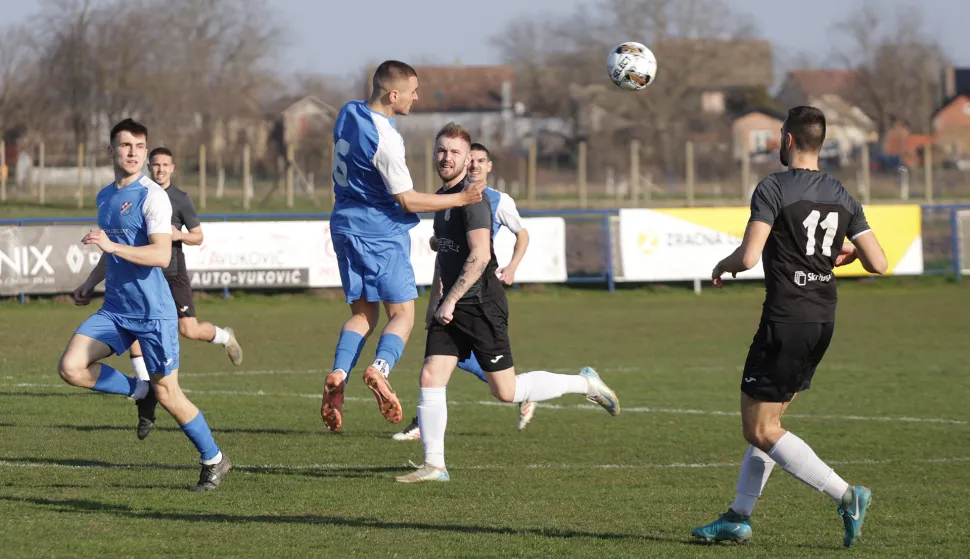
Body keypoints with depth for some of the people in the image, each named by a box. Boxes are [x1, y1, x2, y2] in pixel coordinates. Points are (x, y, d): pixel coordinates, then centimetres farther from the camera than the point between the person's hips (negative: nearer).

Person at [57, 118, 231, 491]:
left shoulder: (152, 196, -11)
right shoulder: (105, 197, 13)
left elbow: (161, 255, -23)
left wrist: (111, 245, -31)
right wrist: (90, 284, 15)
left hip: (153, 310, -7)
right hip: (114, 309, 7)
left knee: (166, 393, -1)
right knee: (70, 368, -11)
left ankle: (214, 461, 17)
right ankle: (137, 391, 12)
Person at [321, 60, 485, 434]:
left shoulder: (349, 113, 3)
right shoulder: (385, 139, -22)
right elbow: (408, 200, -16)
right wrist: (461, 199, -13)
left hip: (346, 226, 8)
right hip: (381, 233, -8)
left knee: (363, 313, 11)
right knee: (402, 315, -2)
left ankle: (338, 375, -11)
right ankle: (380, 368, -28)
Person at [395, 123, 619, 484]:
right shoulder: (441, 197, 14)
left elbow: (480, 255, -23)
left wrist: (450, 300, -22)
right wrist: (435, 299, 24)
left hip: (481, 304, -8)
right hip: (450, 306, 8)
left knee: (506, 392, -1)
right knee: (430, 377, -4)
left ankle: (584, 384, 17)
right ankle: (434, 465, -1)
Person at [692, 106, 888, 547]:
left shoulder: (773, 189, -12)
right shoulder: (842, 197, 7)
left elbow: (748, 257, -21)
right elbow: (878, 265, 2)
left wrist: (723, 266, 2)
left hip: (786, 320, -8)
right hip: (823, 320, 8)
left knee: (759, 431, -1)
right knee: (767, 422, 18)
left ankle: (846, 495, -10)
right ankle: (738, 518, 21)